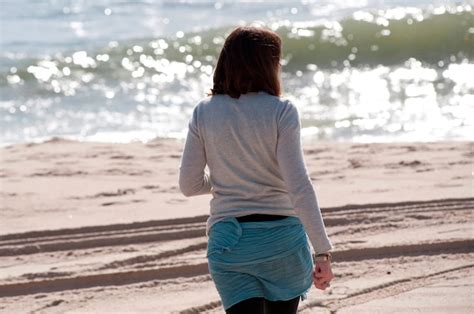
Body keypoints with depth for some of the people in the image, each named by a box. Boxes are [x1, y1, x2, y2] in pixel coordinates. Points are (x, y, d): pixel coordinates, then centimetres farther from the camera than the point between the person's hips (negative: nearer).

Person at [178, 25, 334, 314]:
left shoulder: (204, 112, 0)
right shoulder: (281, 111, -10)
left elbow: (189, 185, 3)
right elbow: (299, 187, -16)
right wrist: (322, 251, -15)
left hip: (227, 241, 2)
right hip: (282, 236, -2)